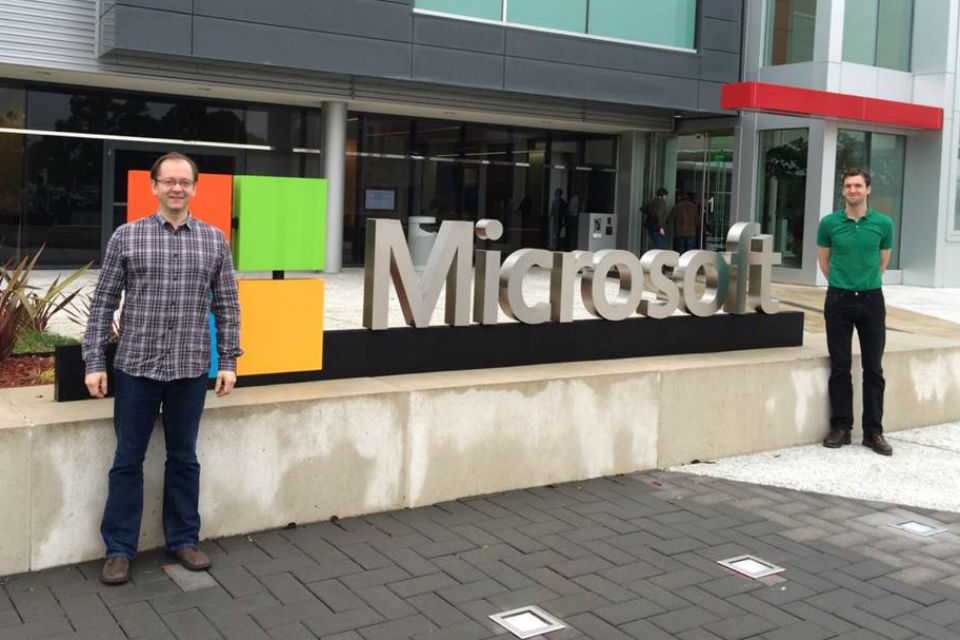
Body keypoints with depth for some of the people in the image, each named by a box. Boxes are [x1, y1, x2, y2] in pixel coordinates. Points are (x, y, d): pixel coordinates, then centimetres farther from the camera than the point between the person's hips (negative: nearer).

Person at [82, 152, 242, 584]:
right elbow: (103, 302, 1)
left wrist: (228, 361, 2)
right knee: (128, 460, 7)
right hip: (136, 367, -1)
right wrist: (94, 362, -3)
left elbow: (226, 306, 7)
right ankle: (119, 548, 18)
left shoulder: (215, 241, 4)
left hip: (191, 369, 1)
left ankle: (183, 539, 25)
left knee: (184, 458, 12)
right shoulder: (126, 237, 0)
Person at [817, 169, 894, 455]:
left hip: (871, 300, 0)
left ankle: (873, 431, 11)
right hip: (839, 301, 0)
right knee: (840, 367, 4)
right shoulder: (829, 223, 0)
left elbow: (883, 262, 14)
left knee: (873, 369, 4)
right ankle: (841, 427, 14)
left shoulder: (883, 224, 1)